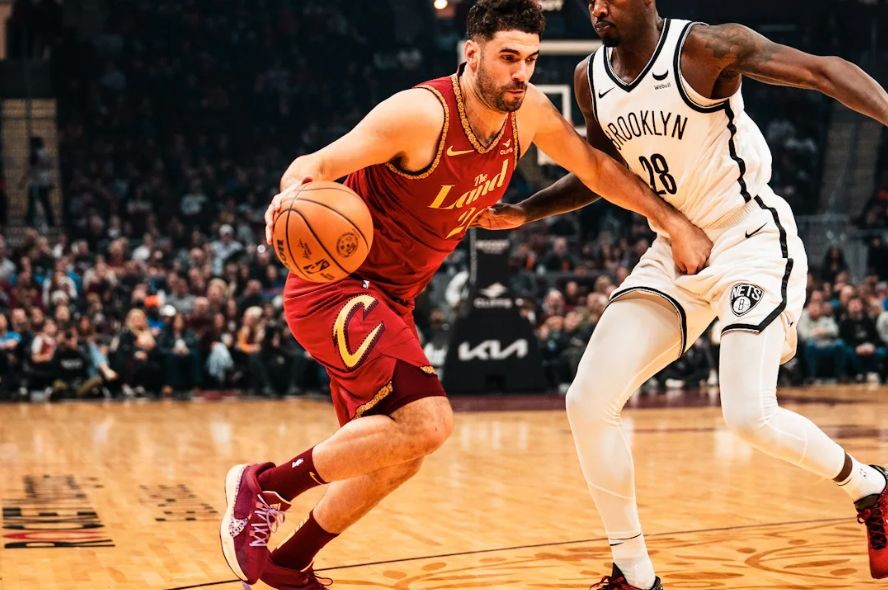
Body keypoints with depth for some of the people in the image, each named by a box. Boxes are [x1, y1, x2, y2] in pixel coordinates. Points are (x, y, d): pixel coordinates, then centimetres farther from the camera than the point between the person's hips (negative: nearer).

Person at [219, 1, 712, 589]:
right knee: (426, 423, -25)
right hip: (333, 285, -9)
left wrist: (676, 221, 5)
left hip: (390, 300, 9)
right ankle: (266, 485, -9)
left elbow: (597, 168, 11)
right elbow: (314, 165, -23)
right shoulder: (421, 113, -24)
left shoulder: (529, 111, -4)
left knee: (397, 456, 17)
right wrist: (294, 193, -47)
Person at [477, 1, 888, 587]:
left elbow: (826, 71, -22)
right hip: (675, 250, 7)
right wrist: (523, 213, 10)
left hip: (752, 241, -7)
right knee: (589, 400, -4)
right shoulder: (590, 78, 3)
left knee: (749, 416, -20)